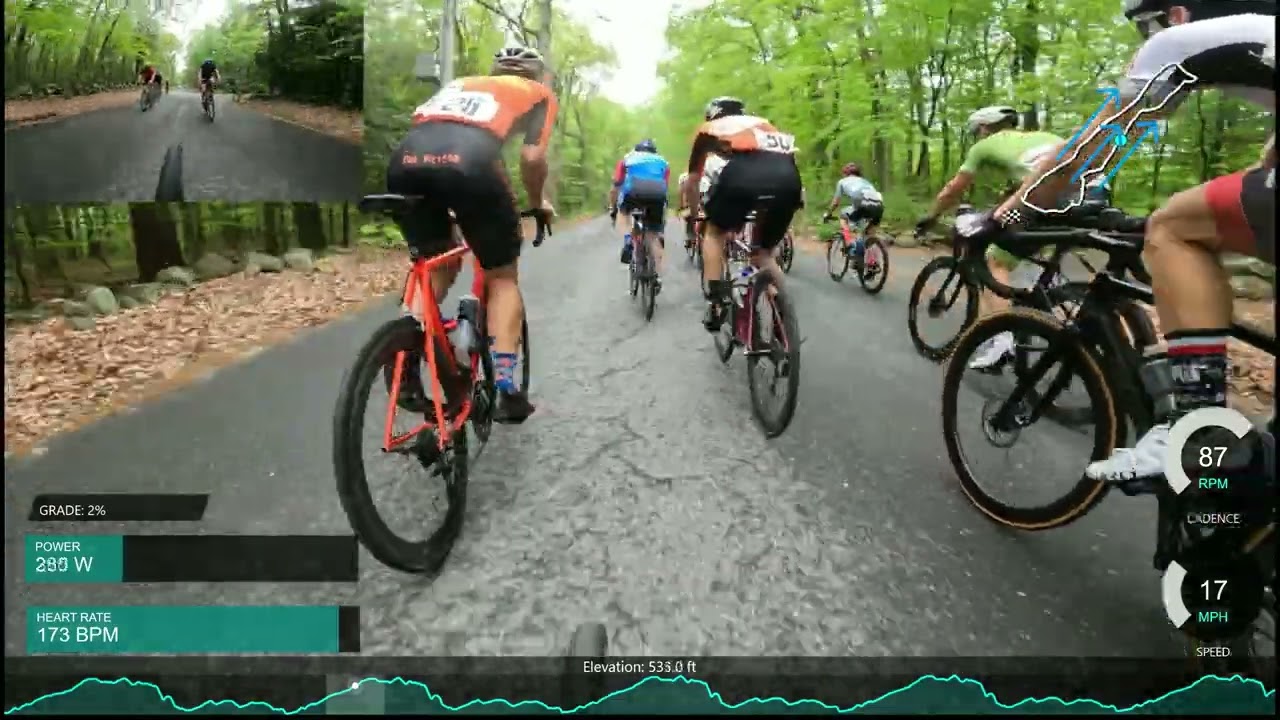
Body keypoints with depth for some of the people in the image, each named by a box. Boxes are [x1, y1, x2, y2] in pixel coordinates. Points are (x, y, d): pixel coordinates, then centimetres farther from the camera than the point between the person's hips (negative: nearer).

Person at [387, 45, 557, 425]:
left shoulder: (459, 84, 40)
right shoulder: (540, 93, 28)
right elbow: (532, 158, 13)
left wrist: (447, 202, 45)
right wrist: (538, 204, 30)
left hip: (406, 160, 4)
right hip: (467, 161, -4)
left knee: (437, 267, 26)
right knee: (503, 278, 15)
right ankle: (505, 387, 8)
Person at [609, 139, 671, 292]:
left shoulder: (628, 158, 32)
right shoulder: (662, 162, 35)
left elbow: (615, 187, 30)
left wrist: (612, 210, 41)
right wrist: (663, 215, 43)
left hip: (633, 191, -1)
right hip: (657, 195, 1)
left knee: (624, 210, 32)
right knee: (654, 236, 14)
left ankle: (627, 238, 7)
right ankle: (658, 277, 6)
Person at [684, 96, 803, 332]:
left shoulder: (709, 129, 32)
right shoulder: (763, 124, 41)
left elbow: (692, 181, 37)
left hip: (743, 173, -3)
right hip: (789, 179, 3)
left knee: (715, 233, 24)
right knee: (764, 254, 24)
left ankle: (716, 304, 12)